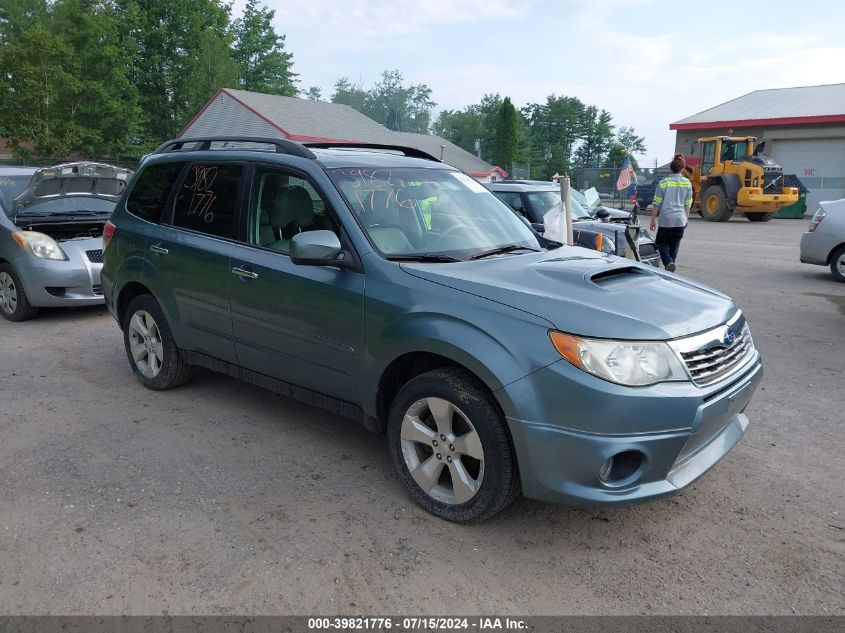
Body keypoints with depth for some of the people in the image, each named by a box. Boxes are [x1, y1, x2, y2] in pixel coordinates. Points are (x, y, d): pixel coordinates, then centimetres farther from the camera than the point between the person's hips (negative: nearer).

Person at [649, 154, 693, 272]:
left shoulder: (663, 183, -6)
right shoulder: (687, 183, 3)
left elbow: (656, 203, -4)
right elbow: (688, 204, 10)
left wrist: (653, 219, 4)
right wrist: (686, 218, 22)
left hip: (666, 219, -3)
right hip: (680, 220, 3)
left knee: (661, 243, 11)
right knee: (674, 246, 12)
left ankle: (669, 262, -13)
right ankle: (670, 271, 16)